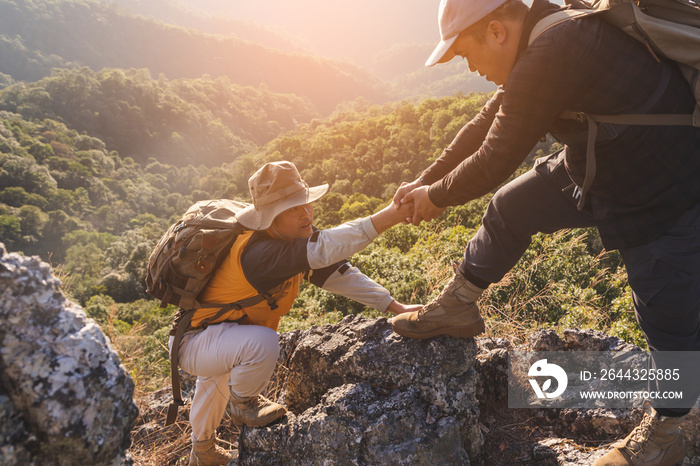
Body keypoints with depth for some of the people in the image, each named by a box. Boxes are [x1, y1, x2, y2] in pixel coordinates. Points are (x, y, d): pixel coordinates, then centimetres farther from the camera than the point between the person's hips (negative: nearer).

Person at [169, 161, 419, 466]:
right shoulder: (257, 252, -38)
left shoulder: (295, 238, -10)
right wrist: (392, 214, -57)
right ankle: (243, 405, -1)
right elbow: (322, 249, -52)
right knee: (261, 343, -36)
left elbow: (338, 274, -10)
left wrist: (396, 307, -15)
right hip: (191, 342, -9)